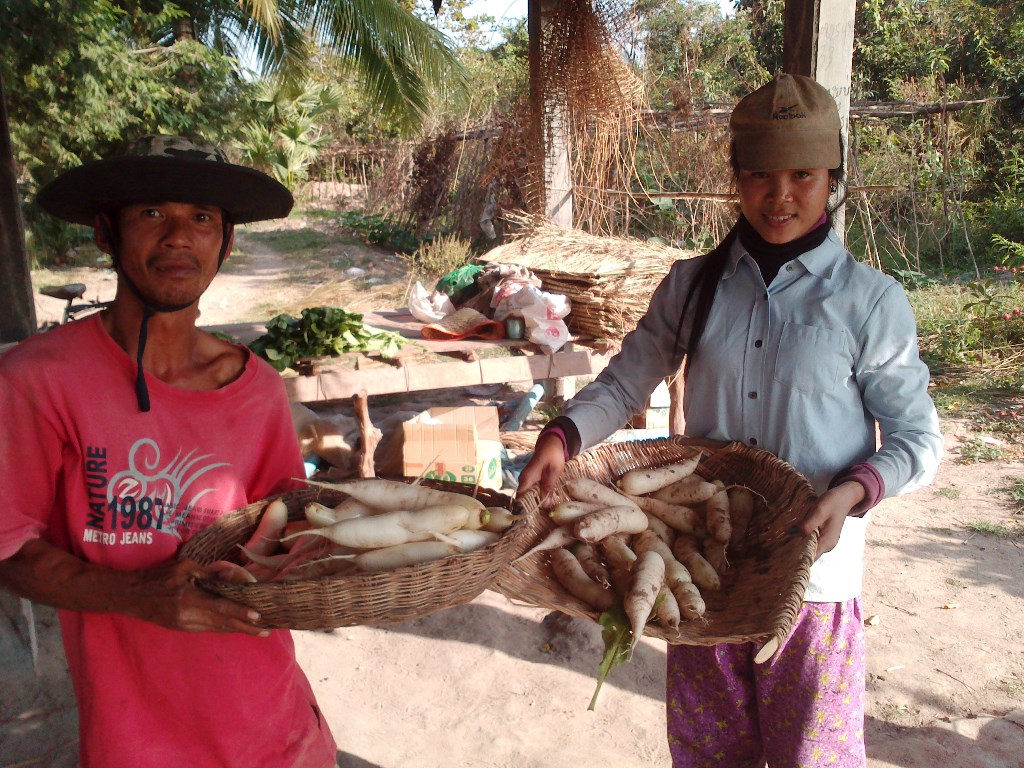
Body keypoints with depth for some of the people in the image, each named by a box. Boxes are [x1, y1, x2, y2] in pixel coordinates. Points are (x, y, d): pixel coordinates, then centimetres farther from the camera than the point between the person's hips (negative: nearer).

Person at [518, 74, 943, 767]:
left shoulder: (871, 302, -7)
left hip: (813, 573, -2)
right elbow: (625, 382, 4)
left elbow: (918, 438, -2)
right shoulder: (693, 286, 2)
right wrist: (563, 437, -14)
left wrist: (855, 491, -21)